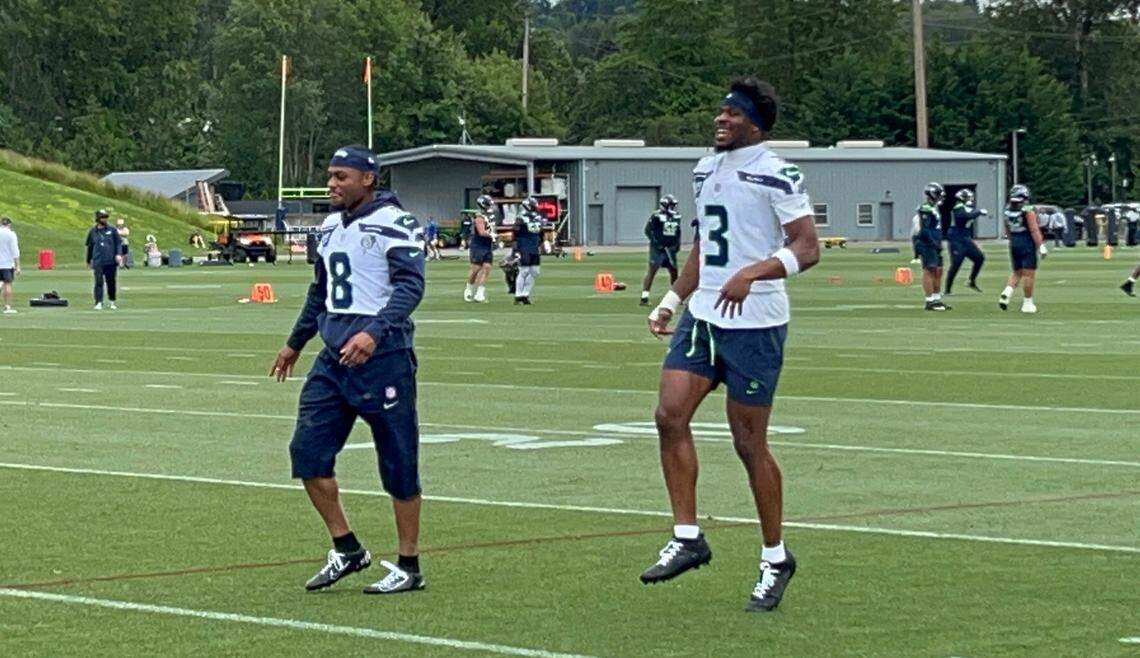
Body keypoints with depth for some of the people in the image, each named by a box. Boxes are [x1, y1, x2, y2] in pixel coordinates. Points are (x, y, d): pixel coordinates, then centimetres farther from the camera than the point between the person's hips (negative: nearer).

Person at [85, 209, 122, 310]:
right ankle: (98, 303, -10)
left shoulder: (112, 230, 6)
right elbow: (89, 247, 17)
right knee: (99, 282, -9)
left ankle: (112, 302, 22)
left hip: (111, 261, 0)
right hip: (98, 262, 0)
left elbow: (118, 243, 7)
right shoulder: (93, 232, 8)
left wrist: (119, 254, -9)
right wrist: (88, 261, 22)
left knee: (112, 282, 6)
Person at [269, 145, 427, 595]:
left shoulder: (393, 224, -10)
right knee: (308, 452, 2)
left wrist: (375, 331, -33)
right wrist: (296, 343, 36)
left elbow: (410, 285, -20)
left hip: (382, 356, -8)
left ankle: (408, 566, 10)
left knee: (398, 462, 0)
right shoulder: (331, 227, 16)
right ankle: (347, 550, 14)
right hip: (334, 357, 8)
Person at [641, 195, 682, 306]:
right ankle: (644, 297, -12)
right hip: (658, 248, -7)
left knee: (674, 271, 12)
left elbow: (678, 232, 21)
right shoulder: (657, 216, -11)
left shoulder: (676, 217, 9)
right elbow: (648, 230, -11)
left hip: (670, 249, 7)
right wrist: (656, 241, -19)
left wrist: (677, 243, 7)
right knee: (652, 271, -10)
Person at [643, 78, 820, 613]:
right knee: (669, 415, -6)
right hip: (702, 314, 7)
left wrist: (753, 272, -30)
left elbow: (808, 248, -16)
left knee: (749, 442, -1)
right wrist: (672, 300, 20)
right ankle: (687, 538, 4)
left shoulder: (776, 176, -11)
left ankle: (775, 559, 13)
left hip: (755, 323, -7)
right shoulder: (705, 171, 14)